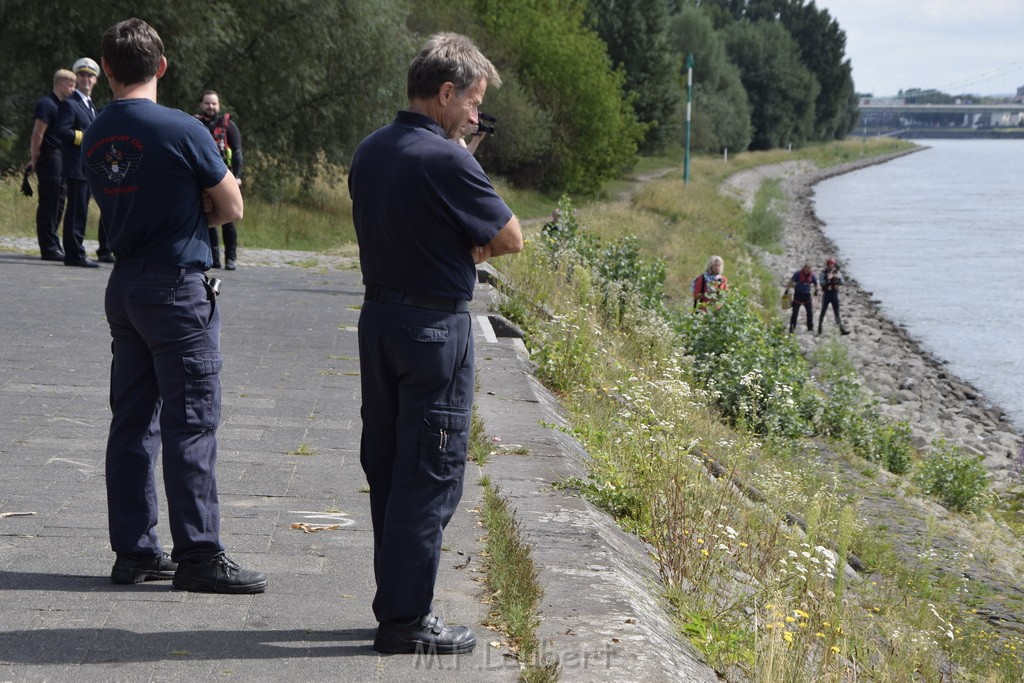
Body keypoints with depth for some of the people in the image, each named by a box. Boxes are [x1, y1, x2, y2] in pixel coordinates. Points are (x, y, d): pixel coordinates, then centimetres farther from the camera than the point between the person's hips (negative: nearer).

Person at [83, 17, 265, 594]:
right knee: (192, 422, -3)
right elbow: (231, 208, -5)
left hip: (124, 285, 7)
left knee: (133, 418, 10)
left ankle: (134, 551, 14)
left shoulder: (95, 137, 8)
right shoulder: (182, 130, -13)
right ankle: (198, 556, -1)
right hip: (179, 287, -7)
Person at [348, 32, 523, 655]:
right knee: (431, 474, -2)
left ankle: (394, 602, 23)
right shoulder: (446, 160, -18)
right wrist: (475, 244, 6)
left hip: (378, 317, 9)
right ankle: (408, 620, 3)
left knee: (387, 466, 14)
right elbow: (511, 240, -11)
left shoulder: (370, 152, 8)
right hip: (433, 328, -9)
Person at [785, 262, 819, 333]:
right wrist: (787, 290, -17)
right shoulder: (798, 274, -10)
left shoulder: (811, 275, 2)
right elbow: (791, 281, -10)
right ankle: (792, 328, 1)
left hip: (807, 295, 4)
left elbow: (816, 283, 17)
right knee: (795, 312, -3)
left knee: (810, 312, 6)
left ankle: (810, 327, 18)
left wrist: (816, 290, 5)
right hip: (798, 295, -4)